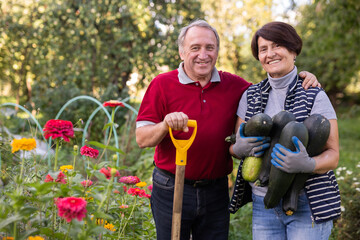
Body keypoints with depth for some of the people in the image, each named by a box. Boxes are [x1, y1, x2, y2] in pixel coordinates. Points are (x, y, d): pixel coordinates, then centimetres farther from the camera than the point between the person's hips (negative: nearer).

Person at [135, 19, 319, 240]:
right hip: (170, 190, -2)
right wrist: (166, 124, -27)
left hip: (216, 191, 3)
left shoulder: (233, 85, 4)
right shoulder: (162, 84, -4)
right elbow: (142, 138, -6)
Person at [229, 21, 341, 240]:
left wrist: (307, 164, -29)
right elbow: (234, 146, 9)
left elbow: (333, 155, -8)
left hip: (307, 203, -3)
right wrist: (241, 148, -16)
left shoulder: (315, 96, -7)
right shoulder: (251, 96, 6)